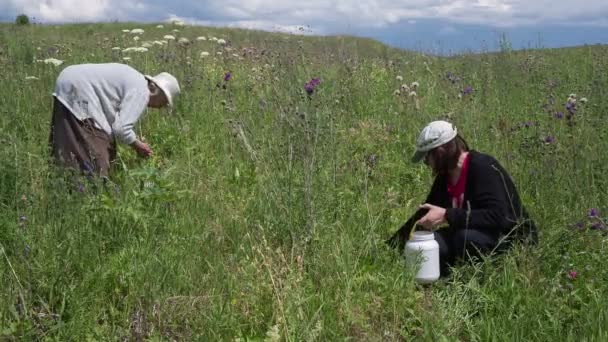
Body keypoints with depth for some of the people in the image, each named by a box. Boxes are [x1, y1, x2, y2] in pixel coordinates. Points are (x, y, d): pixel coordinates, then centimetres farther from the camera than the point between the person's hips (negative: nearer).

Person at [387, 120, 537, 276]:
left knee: (466, 237, -36)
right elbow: (426, 213, 13)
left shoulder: (483, 168, -22)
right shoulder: (446, 176, 2)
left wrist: (447, 215, -35)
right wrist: (392, 244, 11)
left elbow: (496, 216, -33)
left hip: (514, 239, -7)